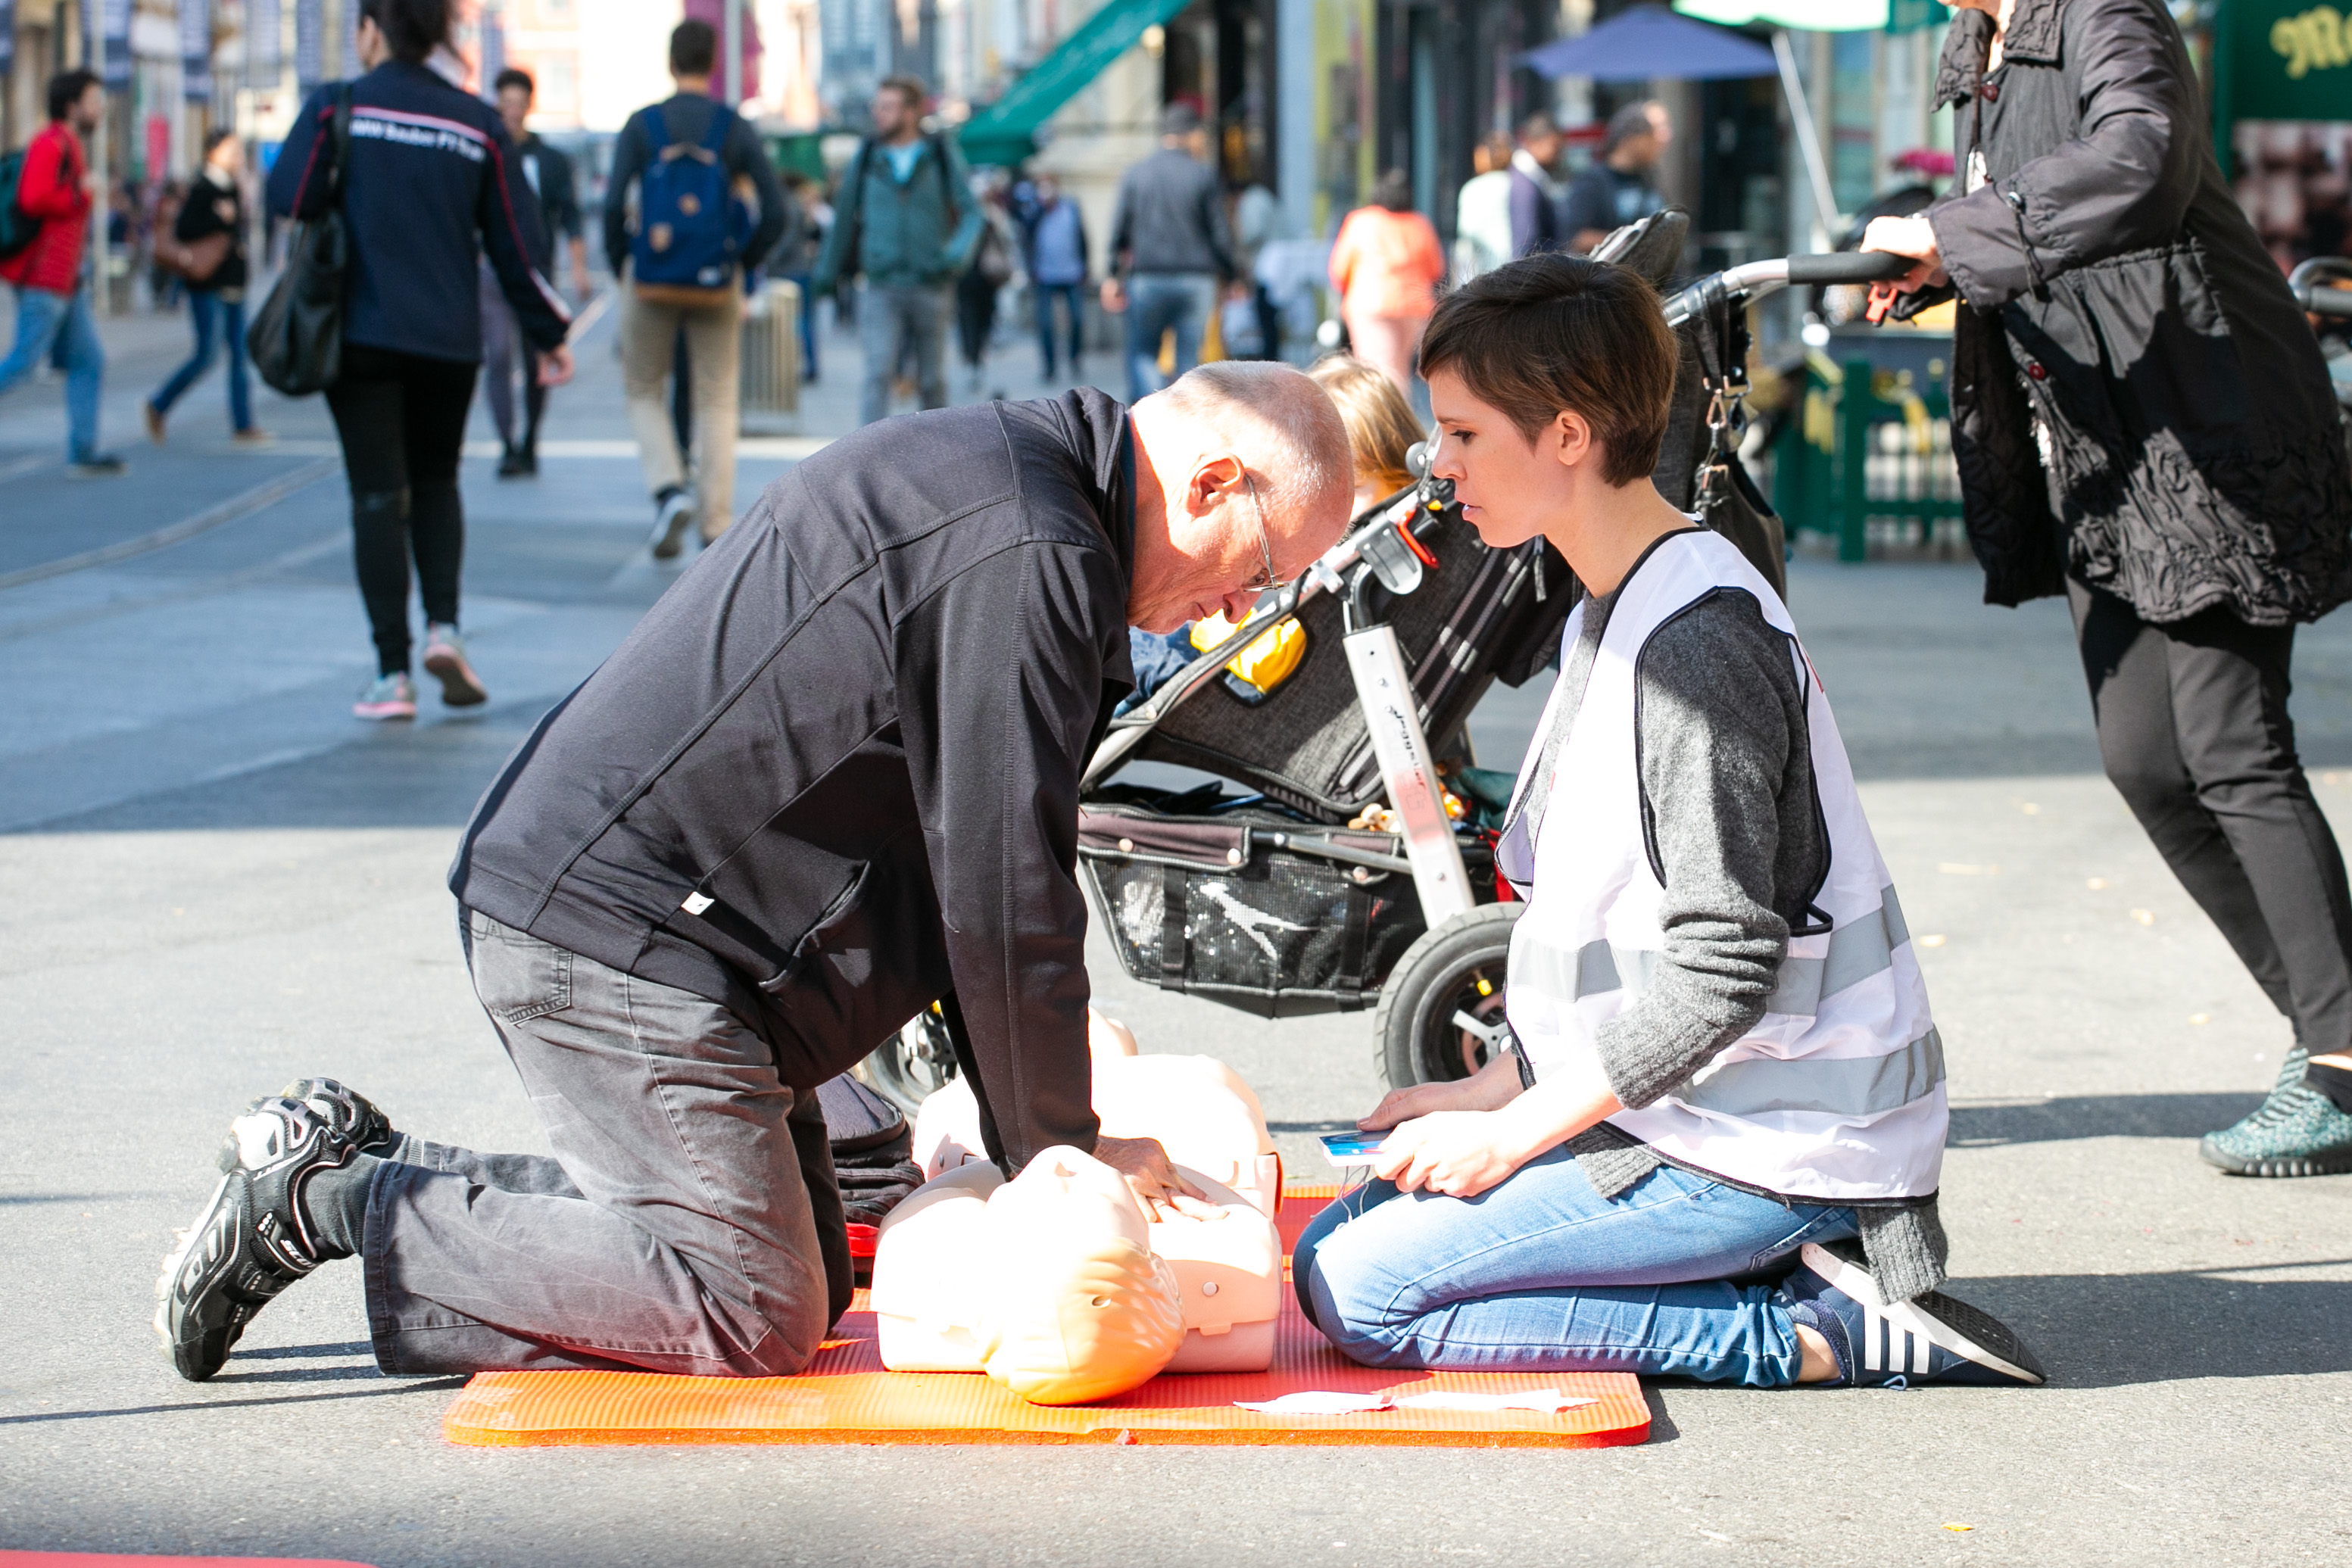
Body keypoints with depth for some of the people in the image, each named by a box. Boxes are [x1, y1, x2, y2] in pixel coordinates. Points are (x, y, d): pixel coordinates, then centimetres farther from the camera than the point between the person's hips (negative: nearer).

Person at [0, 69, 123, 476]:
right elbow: (33, 200, -24)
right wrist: (82, 194, -13)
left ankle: (83, 451, 10)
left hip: (67, 279, 10)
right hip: (46, 277, -10)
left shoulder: (70, 147, 18)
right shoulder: (50, 144, -13)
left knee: (89, 361, 9)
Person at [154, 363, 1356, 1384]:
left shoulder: (993, 476, 15)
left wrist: (1041, 1132, 15)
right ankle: (336, 1205, -4)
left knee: (810, 1268, 12)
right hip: (615, 935, -11)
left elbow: (966, 865, 19)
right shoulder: (1027, 558, -19)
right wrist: (1058, 1152, -5)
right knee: (751, 1313, -11)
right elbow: (1002, 890, -17)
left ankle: (358, 1154, 15)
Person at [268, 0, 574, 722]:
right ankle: (444, 628, 2)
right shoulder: (477, 124, 3)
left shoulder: (337, 108, -5)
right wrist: (550, 333, 13)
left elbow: (289, 197, -13)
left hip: (362, 332, -2)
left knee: (379, 496, 1)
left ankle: (393, 675, -2)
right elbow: (513, 243, 4)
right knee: (436, 481, 21)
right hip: (450, 338, 2)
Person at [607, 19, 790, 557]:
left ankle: (669, 488, -9)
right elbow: (774, 213, -4)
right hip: (716, 288, 1)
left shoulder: (641, 126, -4)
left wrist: (618, 263, 5)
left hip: (651, 284, -1)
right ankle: (717, 523, 3)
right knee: (717, 402, 8)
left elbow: (614, 205, -11)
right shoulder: (738, 129, -1)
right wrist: (744, 263, 10)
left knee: (644, 392, 14)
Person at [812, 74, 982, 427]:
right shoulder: (868, 157, 6)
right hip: (882, 288, 0)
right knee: (878, 373, -16)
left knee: (932, 381, 9)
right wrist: (827, 272, 19)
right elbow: (845, 216, 15)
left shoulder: (942, 156, 2)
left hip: (929, 287, 0)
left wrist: (956, 253, -20)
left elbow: (971, 213, 0)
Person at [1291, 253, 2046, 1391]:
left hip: (1762, 1154, -10)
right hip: (1676, 1116, 10)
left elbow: (1721, 973, -22)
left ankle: (1815, 1334, -12)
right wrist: (1496, 1086, 11)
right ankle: (1798, 1267, 4)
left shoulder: (1697, 644, -18)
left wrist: (1508, 1134, -15)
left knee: (1358, 1293, -14)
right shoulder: (1607, 617, 15)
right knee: (1332, 1241, 8)